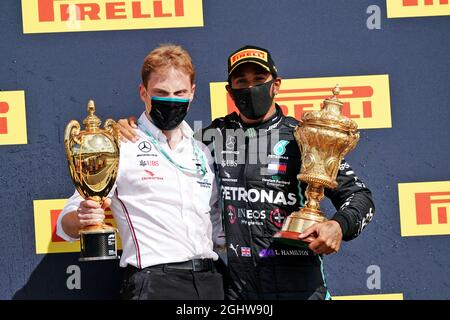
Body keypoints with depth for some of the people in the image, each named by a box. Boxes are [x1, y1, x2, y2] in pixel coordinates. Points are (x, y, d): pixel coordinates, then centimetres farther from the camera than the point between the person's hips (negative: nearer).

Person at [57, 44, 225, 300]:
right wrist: (81, 219, -26)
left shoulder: (203, 153, 16)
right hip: (154, 283, -5)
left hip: (208, 279, 5)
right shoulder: (121, 147, 0)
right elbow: (67, 225, -5)